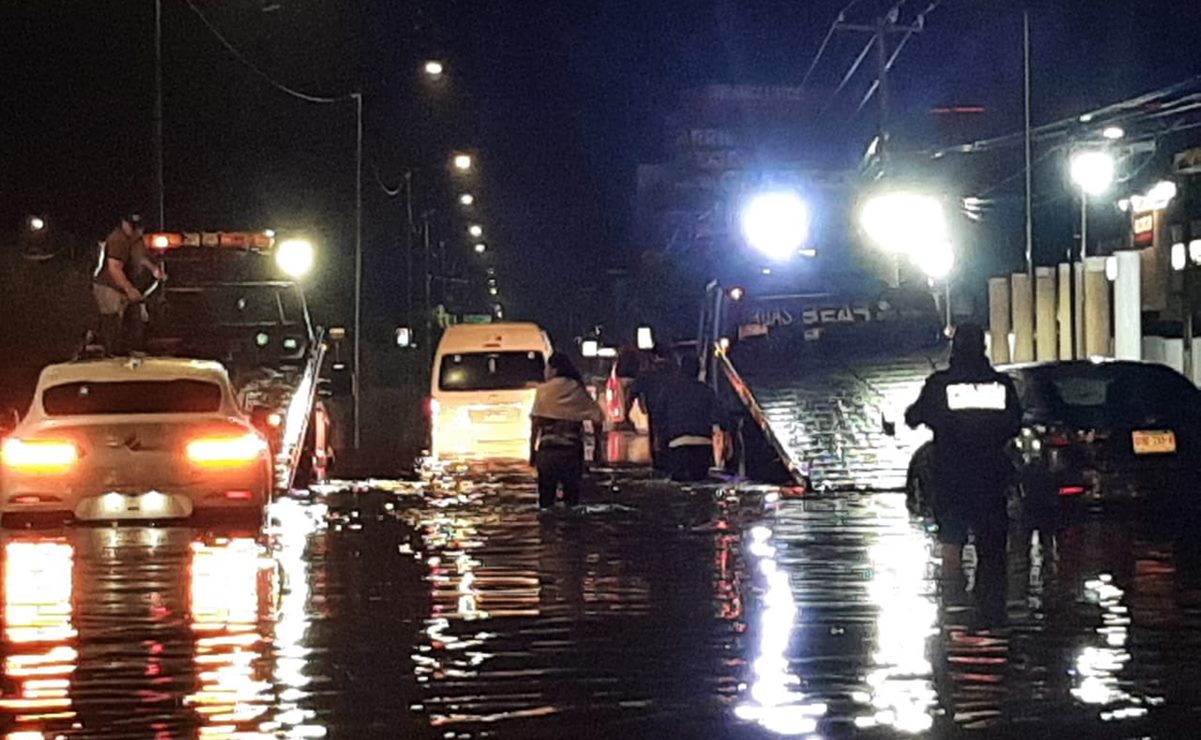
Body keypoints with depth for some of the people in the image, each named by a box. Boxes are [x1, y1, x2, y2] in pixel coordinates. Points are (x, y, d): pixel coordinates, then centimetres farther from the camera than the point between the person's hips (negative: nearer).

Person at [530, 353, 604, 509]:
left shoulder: (544, 391, -1)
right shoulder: (579, 390, 4)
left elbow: (535, 425, -3)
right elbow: (598, 417, 0)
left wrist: (532, 452, 3)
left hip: (548, 450, -2)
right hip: (573, 451, 2)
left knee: (546, 496, 3)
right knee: (572, 495, 8)